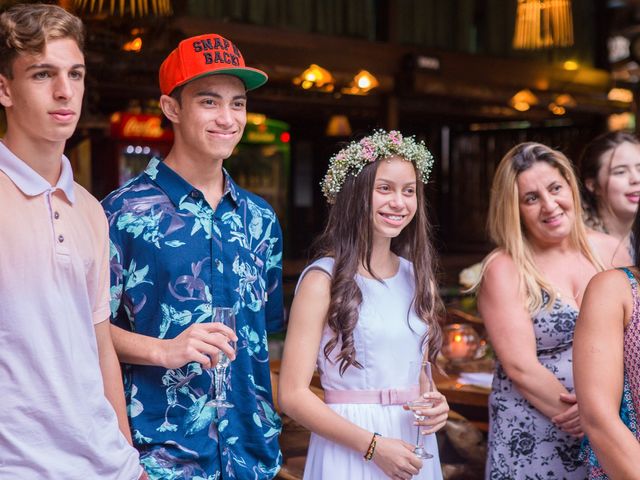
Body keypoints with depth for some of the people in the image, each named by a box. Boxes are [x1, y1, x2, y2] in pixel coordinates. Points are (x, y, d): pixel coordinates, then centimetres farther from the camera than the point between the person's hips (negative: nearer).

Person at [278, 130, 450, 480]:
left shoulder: (418, 277, 5)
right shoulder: (323, 280, -12)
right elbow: (293, 395, -14)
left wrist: (434, 403, -4)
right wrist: (373, 445, -18)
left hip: (413, 449, 5)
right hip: (349, 449, -5)